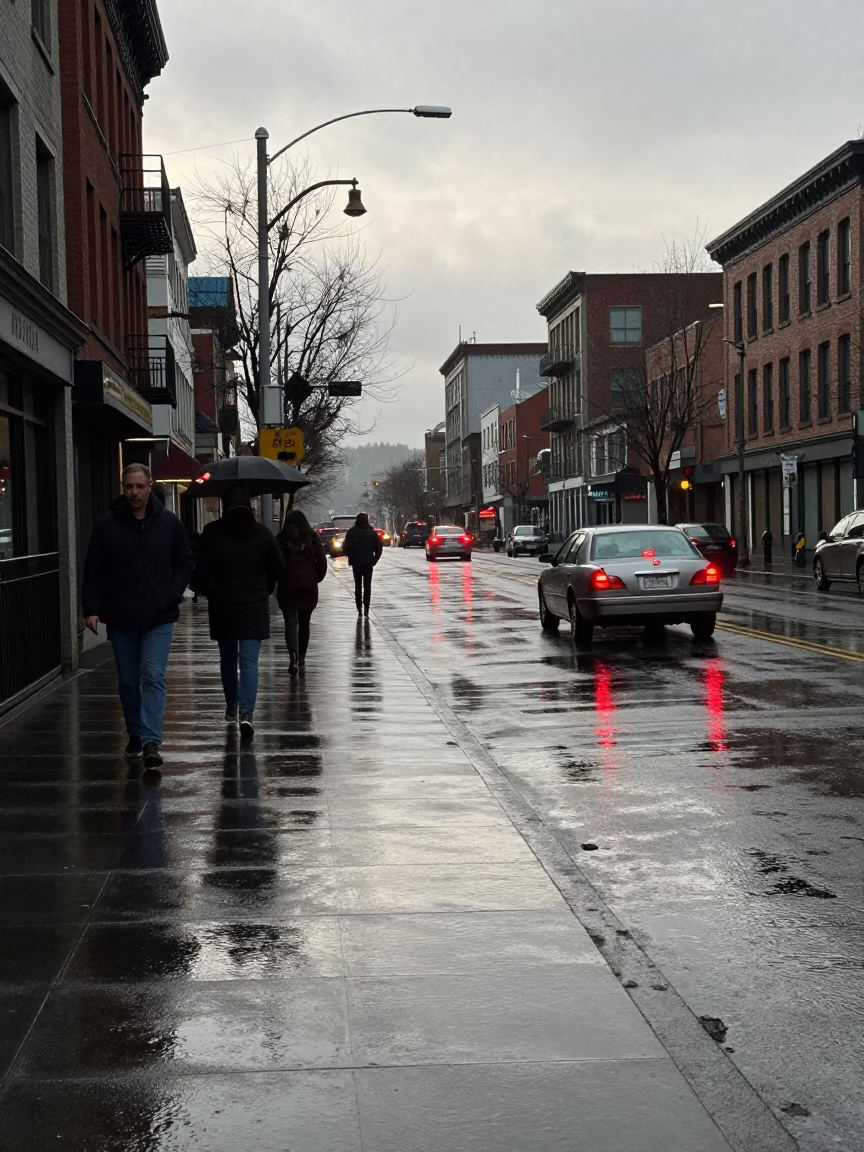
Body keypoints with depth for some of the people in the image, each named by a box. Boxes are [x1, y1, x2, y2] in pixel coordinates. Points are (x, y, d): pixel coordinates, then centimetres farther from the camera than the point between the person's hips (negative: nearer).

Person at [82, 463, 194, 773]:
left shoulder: (169, 523, 0)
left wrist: (172, 595, -4)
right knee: (128, 681, 12)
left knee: (154, 677, -11)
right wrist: (91, 608, -7)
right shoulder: (106, 524, 0)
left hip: (159, 618, -2)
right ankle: (135, 735, 28)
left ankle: (151, 742, -16)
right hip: (120, 619, 2)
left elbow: (185, 562, 9)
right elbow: (93, 571, 2)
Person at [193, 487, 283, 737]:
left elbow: (201, 571, -8)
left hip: (222, 606, 0)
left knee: (228, 659, 17)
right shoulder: (262, 533, -2)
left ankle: (231, 707, 30)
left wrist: (203, 590, 12)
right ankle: (246, 713, -17)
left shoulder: (211, 533, -7)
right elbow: (277, 568, 5)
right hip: (255, 606, 0)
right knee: (249, 660, -3)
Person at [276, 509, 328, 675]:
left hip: (287, 586, -1)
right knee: (304, 623, 13)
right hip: (308, 586, 1)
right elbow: (322, 561, -2)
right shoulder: (312, 538, 0)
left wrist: (277, 579, 10)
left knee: (290, 622, 0)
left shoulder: (280, 539, -1)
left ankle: (293, 654, -24)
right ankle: (301, 660, 17)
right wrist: (317, 578, 11)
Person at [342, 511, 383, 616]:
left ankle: (359, 610, 2)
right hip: (368, 563, 1)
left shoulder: (351, 532, -4)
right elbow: (379, 548, -2)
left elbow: (345, 548, -7)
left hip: (356, 563, 0)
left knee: (358, 586, 8)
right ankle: (366, 609, 1)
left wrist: (350, 558, 5)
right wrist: (374, 560, 5)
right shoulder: (372, 532, 0)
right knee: (367, 586, 8)